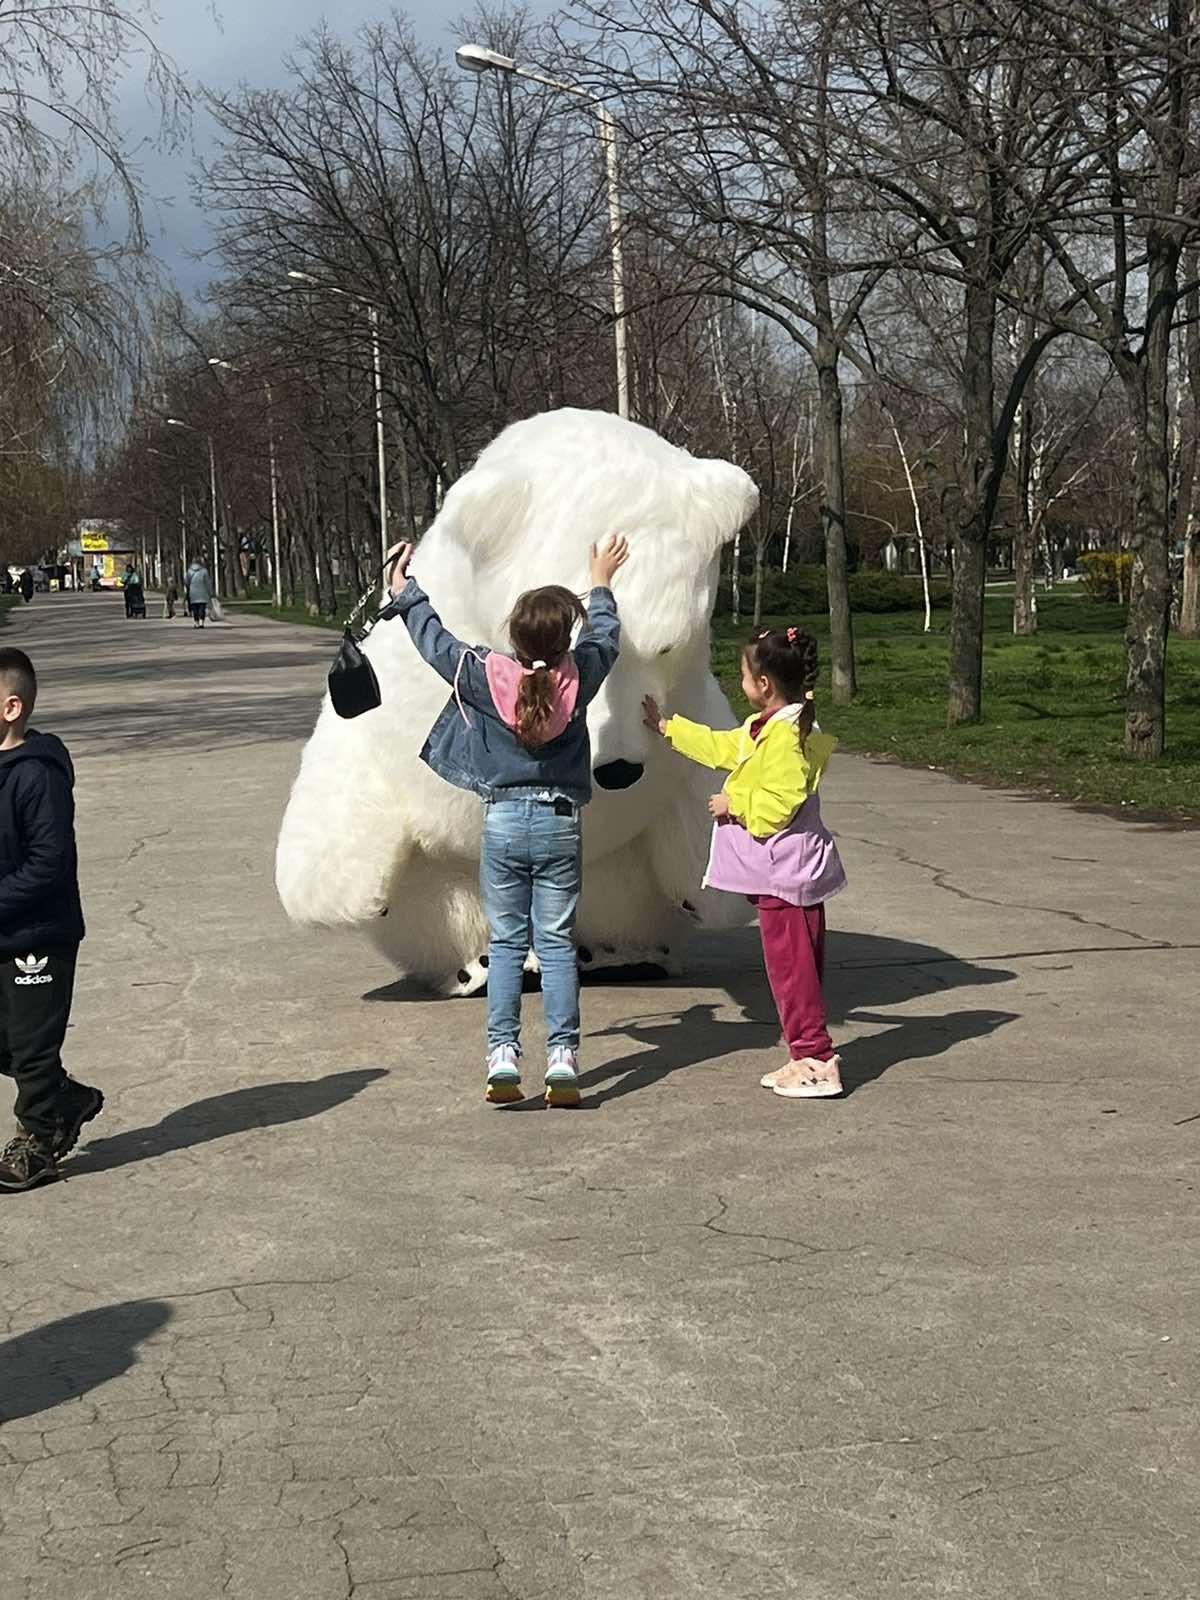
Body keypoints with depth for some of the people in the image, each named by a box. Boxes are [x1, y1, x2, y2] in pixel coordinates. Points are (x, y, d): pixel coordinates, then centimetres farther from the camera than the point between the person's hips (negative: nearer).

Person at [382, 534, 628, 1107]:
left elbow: (435, 642, 6)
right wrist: (601, 584, 34)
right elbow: (605, 636, 15)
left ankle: (503, 1058, 2)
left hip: (503, 823, 0)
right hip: (560, 823, 0)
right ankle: (563, 1059, 1)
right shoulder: (577, 678, -7)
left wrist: (404, 594, 23)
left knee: (506, 942, 7)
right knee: (557, 943, 5)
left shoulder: (488, 677, -10)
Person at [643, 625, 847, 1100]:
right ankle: (808, 1056, 20)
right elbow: (720, 747, 30)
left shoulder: (785, 736, -19)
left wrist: (734, 803, -10)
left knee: (791, 966, -7)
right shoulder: (762, 729, 14)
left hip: (784, 870, -11)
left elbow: (777, 806, -24)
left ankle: (817, 1061, -4)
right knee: (798, 966, 13)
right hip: (791, 869, 11)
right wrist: (666, 727, 38)